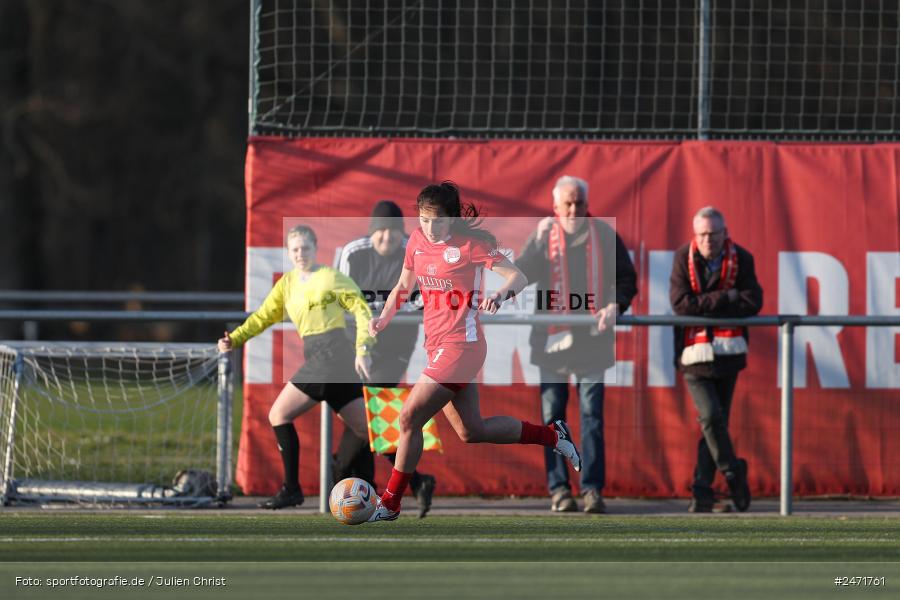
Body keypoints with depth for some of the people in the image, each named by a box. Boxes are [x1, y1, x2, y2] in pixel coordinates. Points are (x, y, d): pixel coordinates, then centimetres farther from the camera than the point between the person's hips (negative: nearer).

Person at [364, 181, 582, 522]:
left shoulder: (471, 243, -12)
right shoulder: (418, 240, 8)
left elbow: (517, 277, -14)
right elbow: (404, 286, 21)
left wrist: (499, 295, -36)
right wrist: (383, 320, 5)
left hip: (461, 346, -8)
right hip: (437, 347, 8)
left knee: (409, 419, -12)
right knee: (472, 432, 15)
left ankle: (390, 504, -2)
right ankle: (553, 436, 30)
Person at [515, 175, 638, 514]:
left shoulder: (604, 235, 6)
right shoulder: (544, 236, 5)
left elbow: (626, 278, 9)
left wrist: (615, 305, -7)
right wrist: (539, 244, -21)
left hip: (592, 336, -1)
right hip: (552, 336, 1)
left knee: (591, 414, -4)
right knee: (552, 413, 1)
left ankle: (593, 489, -5)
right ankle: (558, 489, 5)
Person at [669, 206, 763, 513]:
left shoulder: (741, 259, -2)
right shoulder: (683, 258, -4)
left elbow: (752, 302, -12)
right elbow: (681, 303, -14)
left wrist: (705, 305, -14)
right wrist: (726, 299, -15)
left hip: (728, 351, 2)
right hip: (694, 352, -2)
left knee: (716, 420, 3)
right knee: (710, 416, -14)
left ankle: (702, 491, 8)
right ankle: (734, 474, 3)